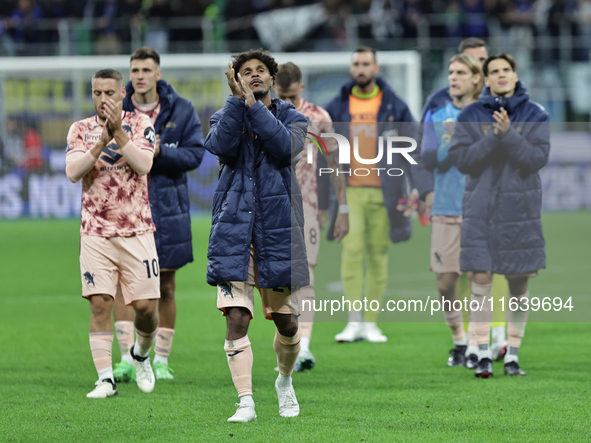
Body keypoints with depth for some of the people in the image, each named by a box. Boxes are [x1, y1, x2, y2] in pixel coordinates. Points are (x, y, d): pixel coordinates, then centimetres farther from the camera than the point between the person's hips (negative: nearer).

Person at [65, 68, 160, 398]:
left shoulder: (140, 124, 2)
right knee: (100, 304, -8)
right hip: (96, 232, 1)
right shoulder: (81, 130, 6)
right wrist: (102, 141, -19)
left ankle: (141, 355, 28)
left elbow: (143, 165, -14)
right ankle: (105, 379, -4)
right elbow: (73, 172, -9)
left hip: (136, 231, -1)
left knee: (146, 306, -2)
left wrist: (118, 132, -20)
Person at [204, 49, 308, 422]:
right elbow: (220, 147, -13)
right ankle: (246, 402, -11)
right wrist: (237, 100, -17)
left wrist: (253, 104, -17)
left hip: (279, 228, 0)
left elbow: (286, 148, -15)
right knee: (236, 318, -12)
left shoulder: (290, 116, 8)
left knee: (287, 321, 8)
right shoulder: (227, 116, 10)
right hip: (235, 229, 0)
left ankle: (285, 381, 36)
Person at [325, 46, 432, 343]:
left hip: (382, 192, 0)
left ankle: (371, 322, 8)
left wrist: (423, 188, -6)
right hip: (349, 191, 0)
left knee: (378, 255, 2)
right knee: (351, 250, -12)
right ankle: (354, 322, -11)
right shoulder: (338, 106, 8)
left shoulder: (394, 106, 5)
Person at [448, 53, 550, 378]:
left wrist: (509, 134, -21)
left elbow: (537, 157, -9)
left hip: (520, 208, 0)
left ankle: (512, 354, 12)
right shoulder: (470, 116, 3)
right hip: (480, 207, 0)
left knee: (519, 281, 4)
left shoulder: (535, 116, 2)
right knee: (480, 280, -7)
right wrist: (494, 137, -16)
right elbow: (460, 159, -5)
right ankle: (482, 354, -3)